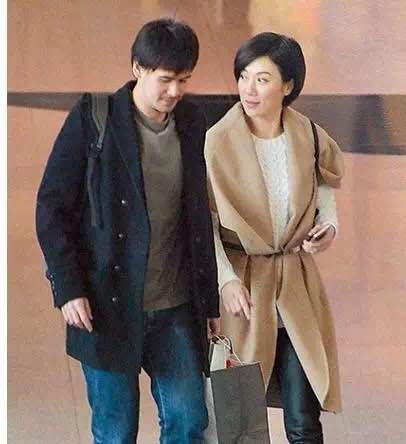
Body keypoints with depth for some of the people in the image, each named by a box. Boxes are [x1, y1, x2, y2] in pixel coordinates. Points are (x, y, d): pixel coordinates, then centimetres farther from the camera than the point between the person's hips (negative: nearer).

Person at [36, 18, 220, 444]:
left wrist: (210, 299, 11)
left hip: (177, 307, 4)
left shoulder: (192, 122, 5)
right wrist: (68, 288, -11)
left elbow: (200, 217, 11)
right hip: (109, 305, -3)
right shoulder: (93, 118, -8)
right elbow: (52, 206, -6)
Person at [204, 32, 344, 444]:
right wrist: (226, 280, -16)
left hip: (296, 282, 3)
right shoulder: (218, 141, -11)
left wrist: (328, 224, -1)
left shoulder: (308, 136, -2)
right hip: (242, 283, -2)